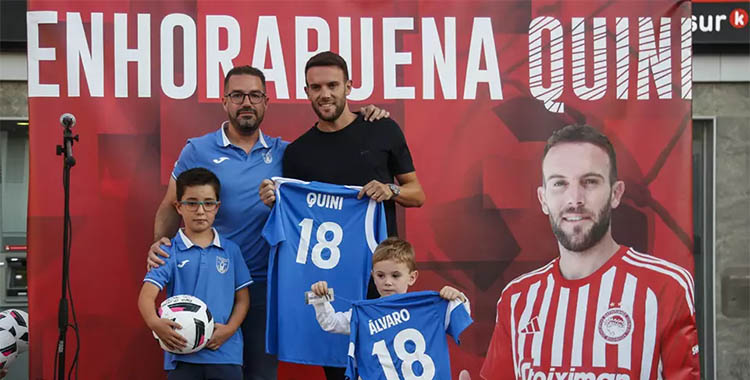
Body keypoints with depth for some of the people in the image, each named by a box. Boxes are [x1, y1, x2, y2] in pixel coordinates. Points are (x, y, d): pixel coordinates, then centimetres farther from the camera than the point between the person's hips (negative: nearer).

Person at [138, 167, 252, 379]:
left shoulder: (231, 251, 8)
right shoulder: (169, 251, 1)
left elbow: (242, 298, 10)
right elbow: (147, 295, -8)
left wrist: (229, 329, -8)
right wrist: (154, 322, -29)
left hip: (225, 353, 2)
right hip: (182, 355, -1)